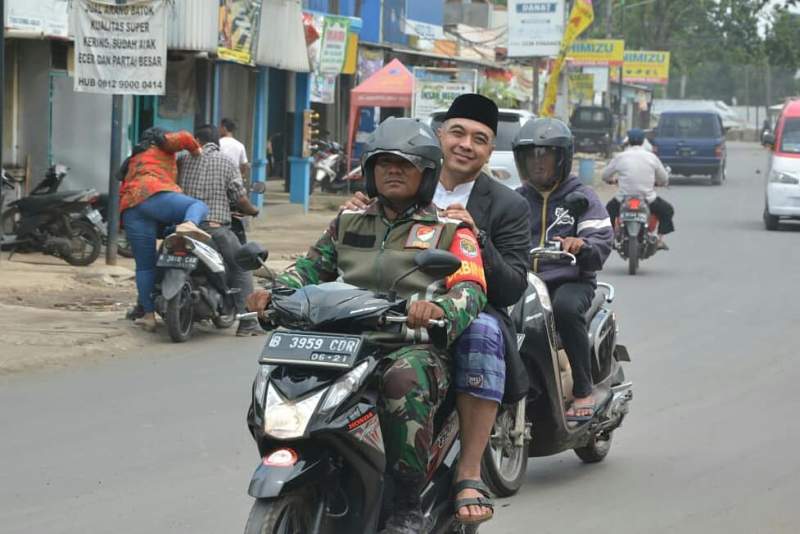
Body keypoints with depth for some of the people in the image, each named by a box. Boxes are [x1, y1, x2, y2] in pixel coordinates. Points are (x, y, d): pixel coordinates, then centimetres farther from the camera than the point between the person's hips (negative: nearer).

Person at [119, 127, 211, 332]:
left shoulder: (132, 161, 41)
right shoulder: (160, 147, 22)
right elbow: (182, 138, 5)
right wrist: (197, 151, 20)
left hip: (129, 209, 6)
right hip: (155, 195, -6)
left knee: (144, 265, 4)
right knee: (199, 206, -7)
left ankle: (148, 314, -3)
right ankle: (188, 224, -43)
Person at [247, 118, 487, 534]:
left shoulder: (449, 230, 9)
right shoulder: (350, 222, 23)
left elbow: (471, 288, -4)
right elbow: (313, 265, 20)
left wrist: (440, 308, -28)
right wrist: (274, 293, -3)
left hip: (415, 346, -5)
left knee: (404, 380, -40)